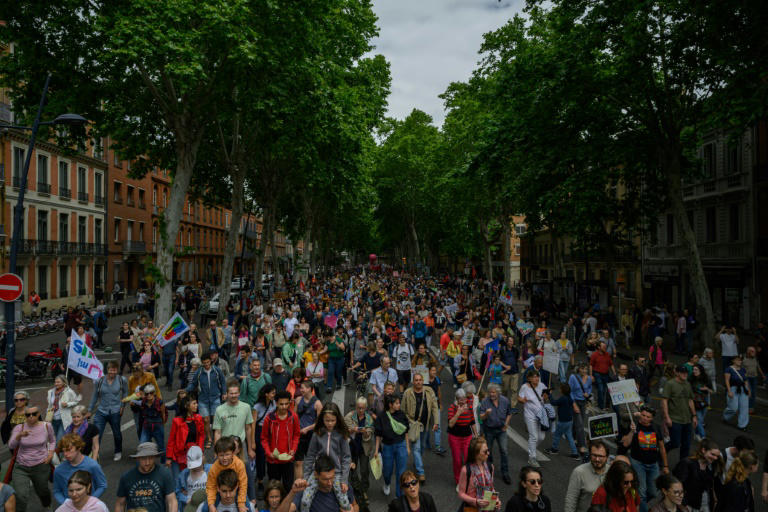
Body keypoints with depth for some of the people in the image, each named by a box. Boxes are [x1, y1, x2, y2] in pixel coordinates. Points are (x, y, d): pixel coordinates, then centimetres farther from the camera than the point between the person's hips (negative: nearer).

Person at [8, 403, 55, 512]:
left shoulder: (47, 426, -5)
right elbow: (11, 446, -19)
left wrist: (50, 454, -2)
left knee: (42, 491, 19)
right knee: (20, 497, -20)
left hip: (41, 466, 1)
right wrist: (20, 435, -35)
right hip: (21, 467, -1)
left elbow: (52, 441, 12)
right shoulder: (19, 428, -7)